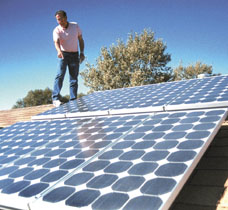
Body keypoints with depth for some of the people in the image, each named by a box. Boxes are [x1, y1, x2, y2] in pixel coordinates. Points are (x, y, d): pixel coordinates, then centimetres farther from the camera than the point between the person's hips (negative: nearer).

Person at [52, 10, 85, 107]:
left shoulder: (75, 26, -1)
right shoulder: (56, 30, -10)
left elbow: (80, 39, 7)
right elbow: (56, 42, -28)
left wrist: (82, 52, -3)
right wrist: (59, 51, -49)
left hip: (75, 55, 3)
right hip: (63, 54, -2)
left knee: (74, 78, 0)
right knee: (60, 75, -19)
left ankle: (73, 100, 4)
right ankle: (55, 98, -21)